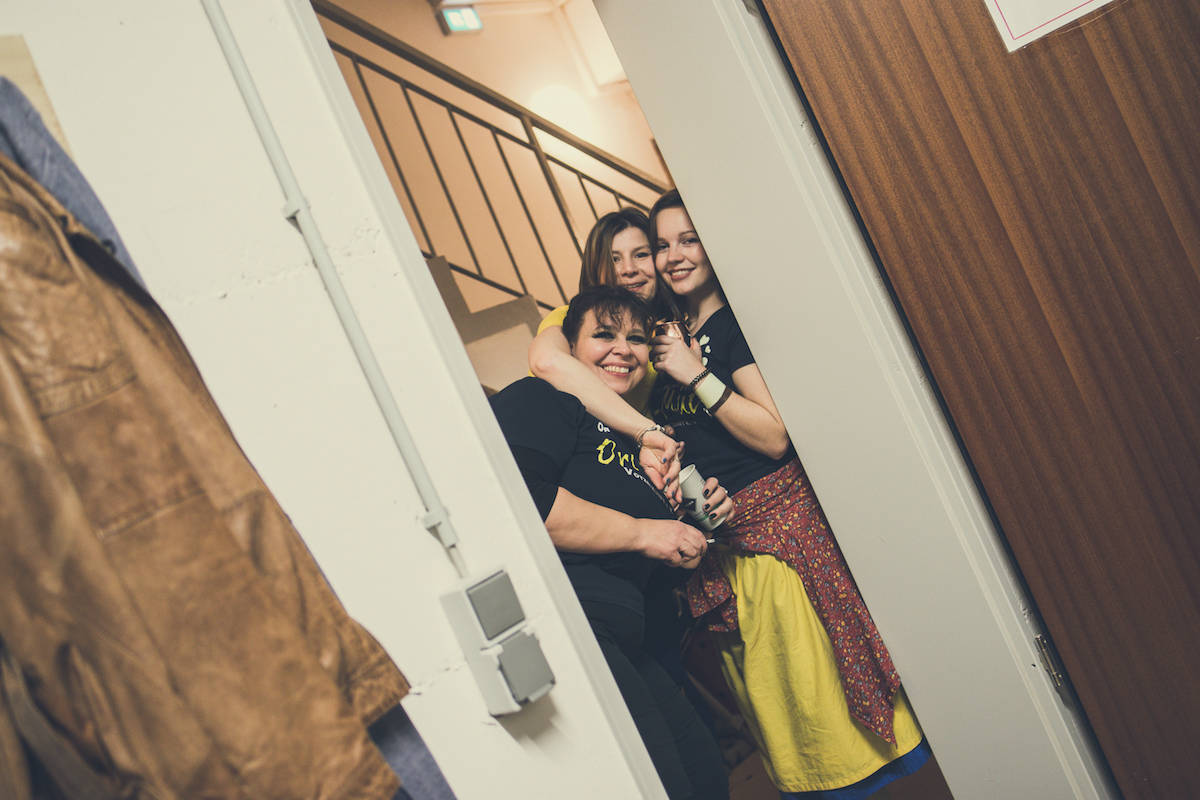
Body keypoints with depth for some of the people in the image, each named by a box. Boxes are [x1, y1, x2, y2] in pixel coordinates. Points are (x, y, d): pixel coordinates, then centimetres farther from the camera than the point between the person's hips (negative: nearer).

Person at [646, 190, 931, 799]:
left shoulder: (737, 320, -7)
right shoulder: (666, 340, 14)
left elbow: (774, 436, -16)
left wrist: (696, 375, -17)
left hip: (775, 522, -7)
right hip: (714, 547, 7)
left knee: (815, 700, -4)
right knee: (770, 711, 15)